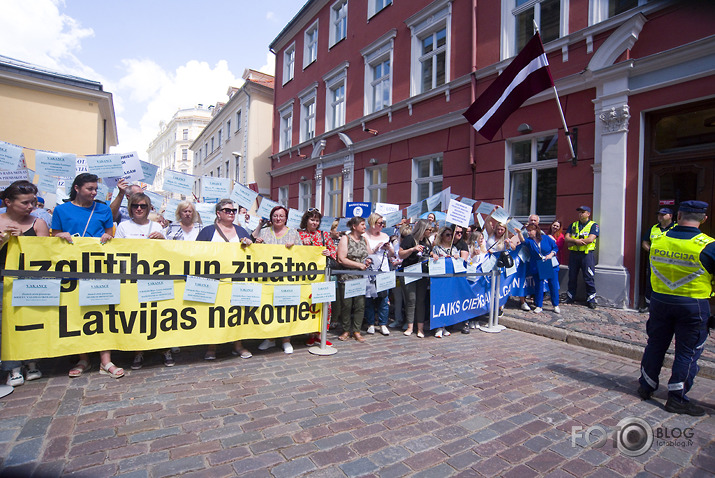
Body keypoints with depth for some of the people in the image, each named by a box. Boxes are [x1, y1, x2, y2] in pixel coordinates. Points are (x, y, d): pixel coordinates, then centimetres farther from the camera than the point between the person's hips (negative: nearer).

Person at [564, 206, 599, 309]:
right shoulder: (573, 225, 14)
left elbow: (590, 239, -14)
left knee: (588, 278, -2)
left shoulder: (593, 225, 1)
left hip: (587, 254, -4)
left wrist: (573, 242, -10)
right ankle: (571, 297, 19)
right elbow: (566, 238, 5)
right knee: (572, 277, 9)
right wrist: (576, 240, -16)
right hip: (574, 254, 4)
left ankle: (591, 299, 8)